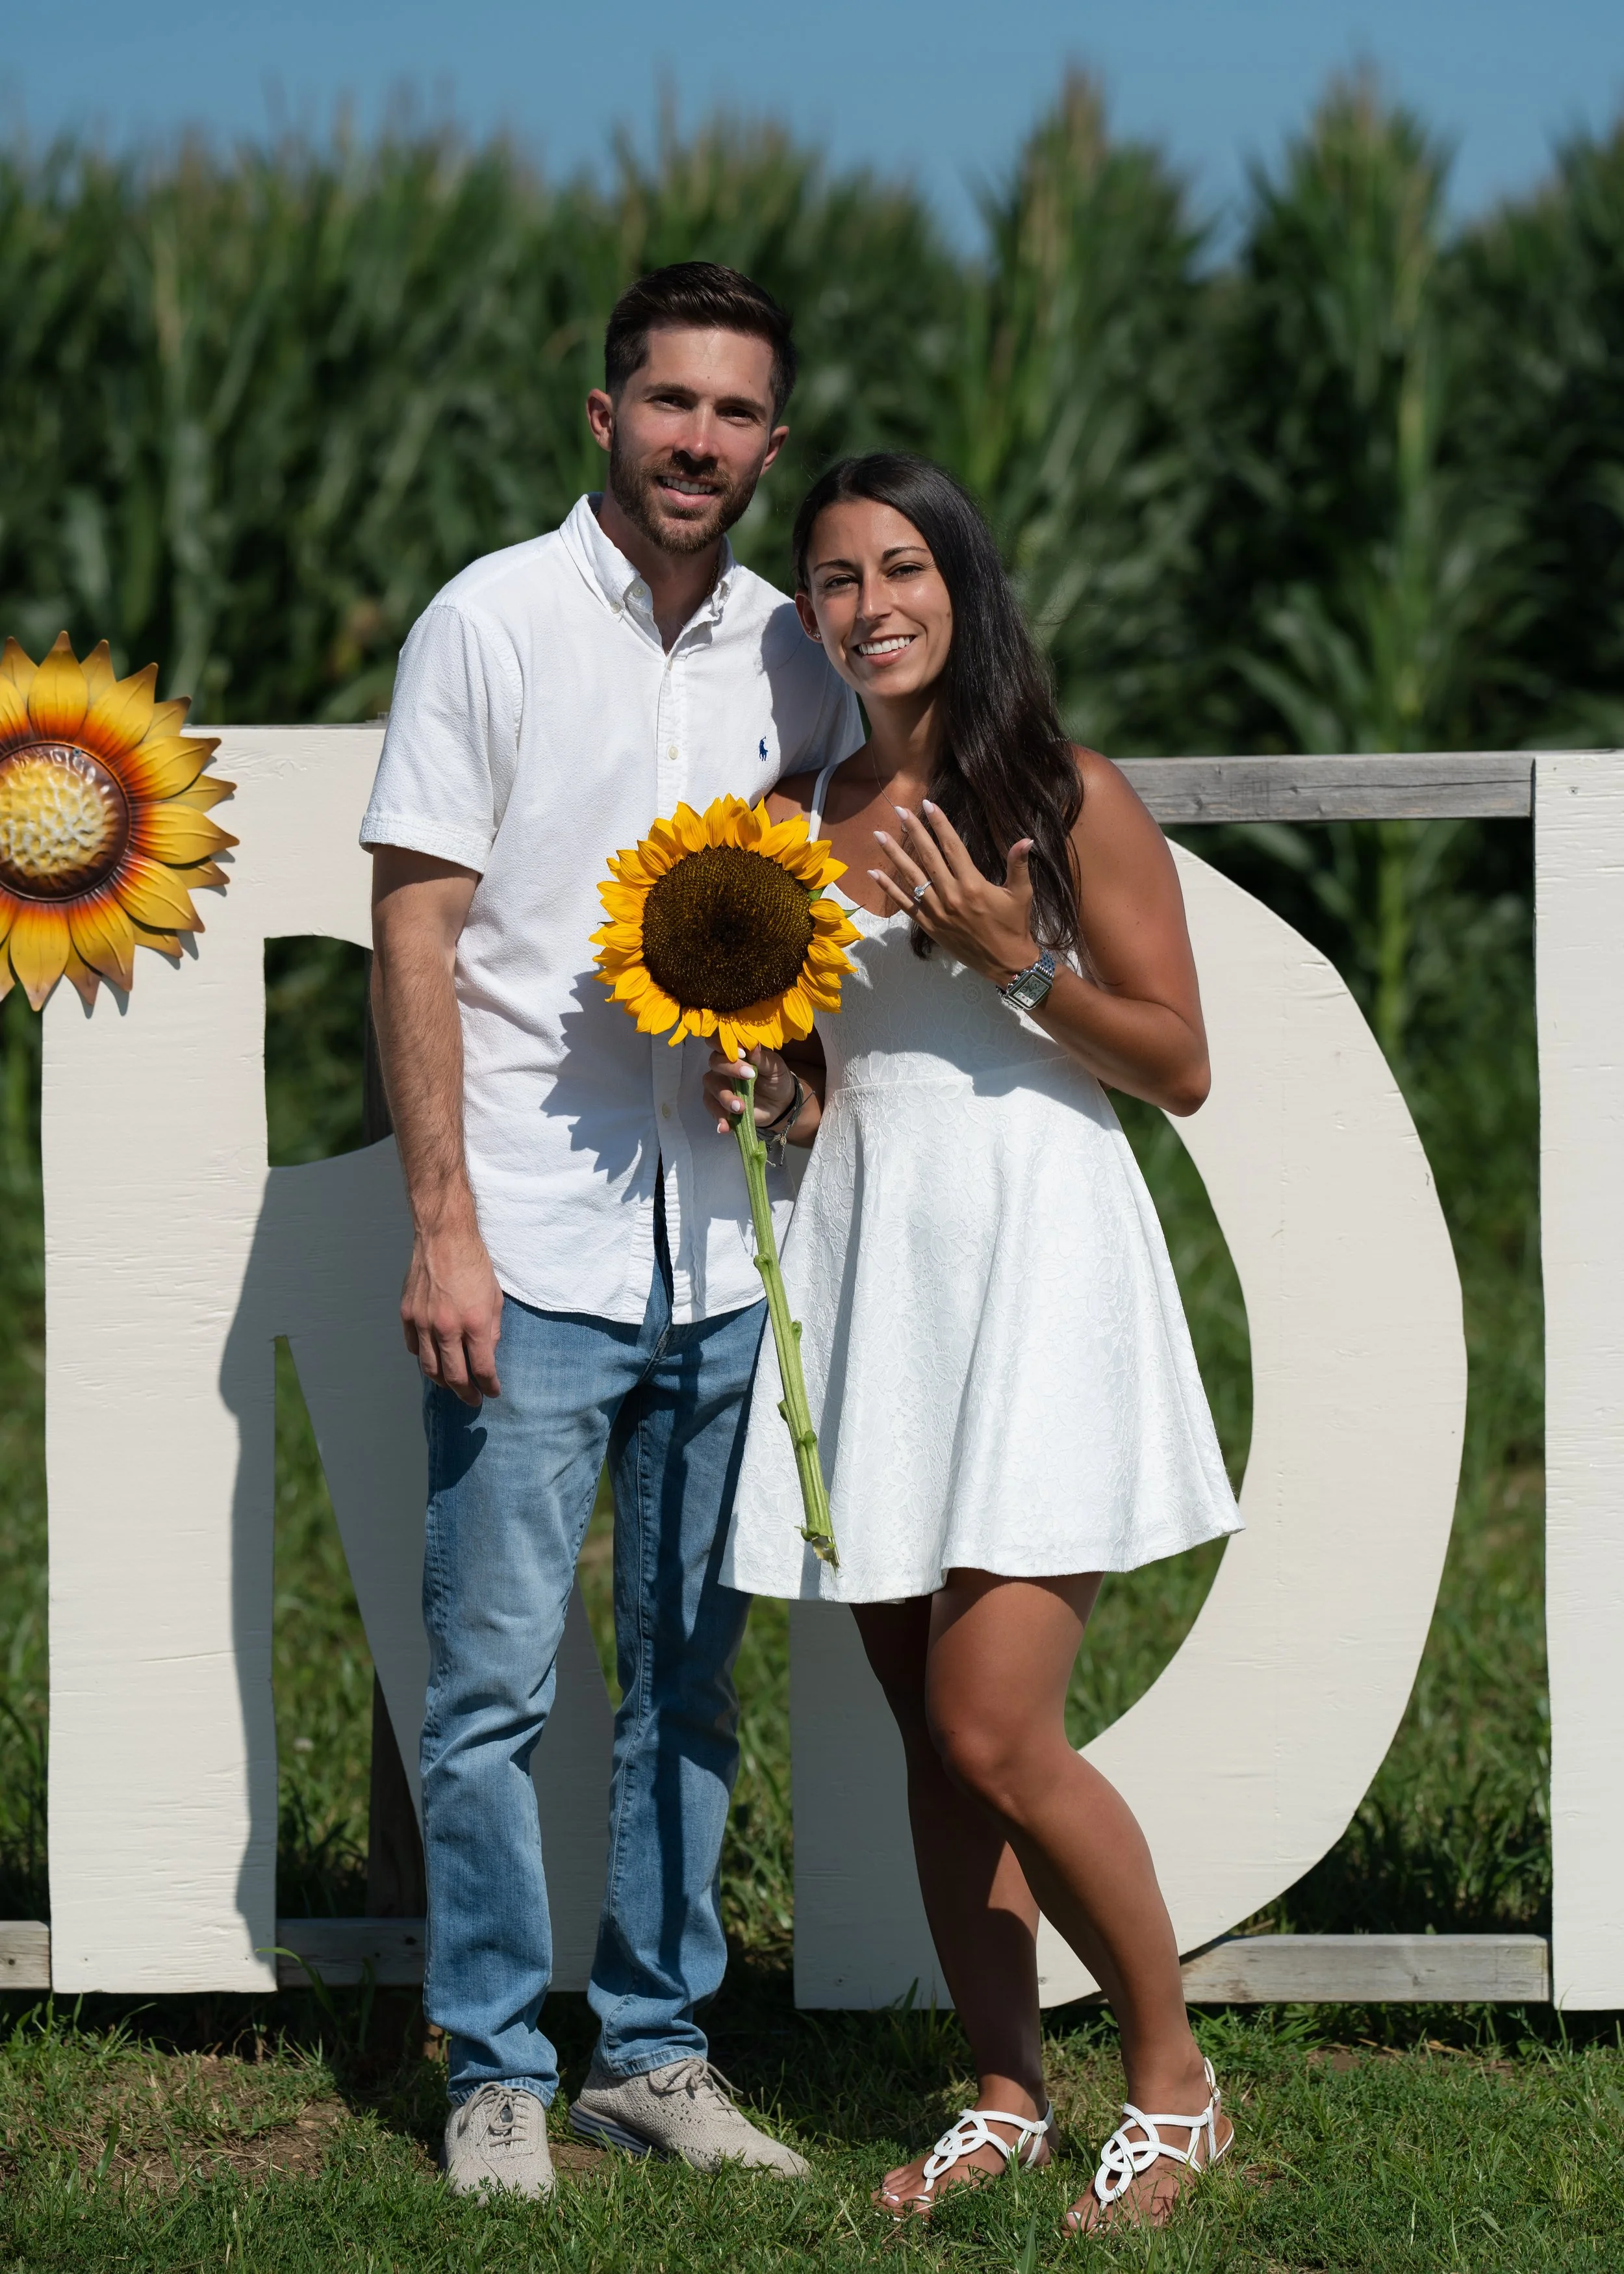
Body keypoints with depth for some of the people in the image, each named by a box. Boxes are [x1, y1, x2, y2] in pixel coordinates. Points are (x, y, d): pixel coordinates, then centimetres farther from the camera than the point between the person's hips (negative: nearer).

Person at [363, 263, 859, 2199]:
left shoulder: (791, 653, 8)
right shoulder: (494, 621, -4)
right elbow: (414, 937, -6)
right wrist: (443, 1225, -12)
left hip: (724, 1256, 5)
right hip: (533, 1251, -5)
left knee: (692, 1676, 11)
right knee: (496, 1681, 0)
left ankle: (656, 2051, 22)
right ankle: (496, 2075, 10)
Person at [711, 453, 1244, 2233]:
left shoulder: (1069, 799, -3)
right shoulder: (791, 821, 10)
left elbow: (1182, 1067, -3)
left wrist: (1015, 961, -15)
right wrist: (763, 1093, -1)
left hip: (1033, 1240, -5)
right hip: (862, 1251, 5)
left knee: (993, 1732, -12)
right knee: (930, 1735, 7)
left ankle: (1174, 2083, 6)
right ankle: (1005, 2097, 19)